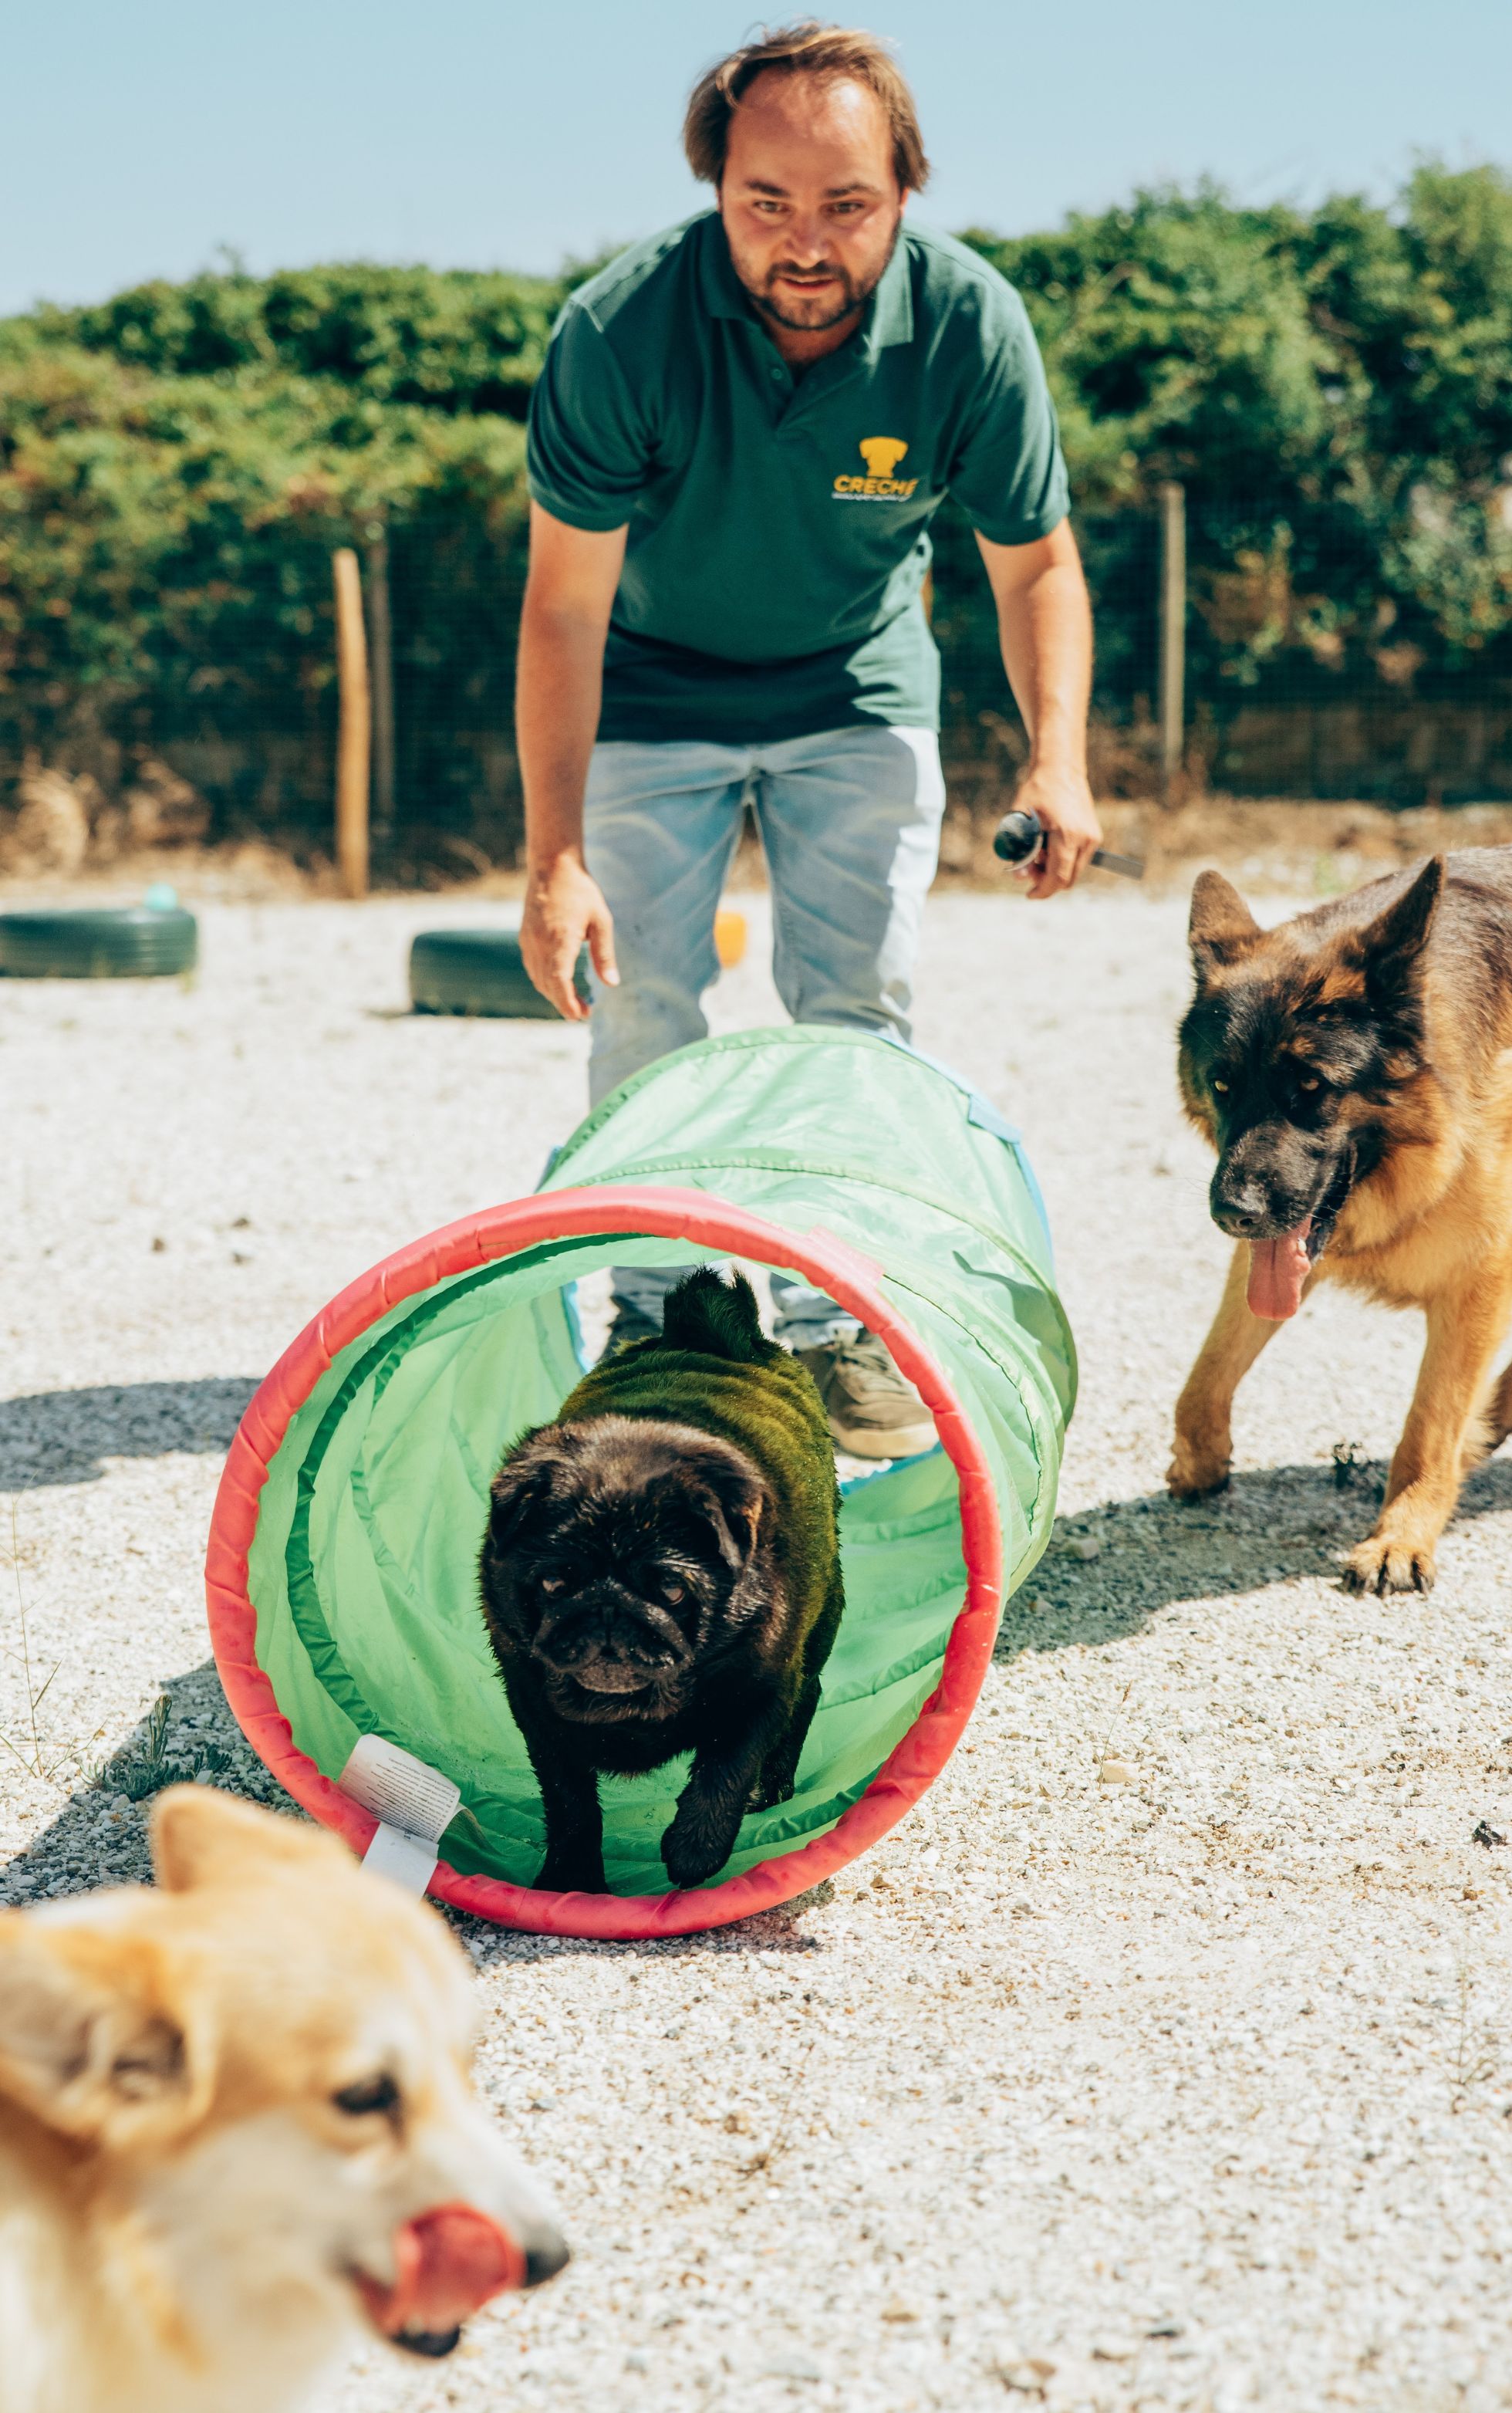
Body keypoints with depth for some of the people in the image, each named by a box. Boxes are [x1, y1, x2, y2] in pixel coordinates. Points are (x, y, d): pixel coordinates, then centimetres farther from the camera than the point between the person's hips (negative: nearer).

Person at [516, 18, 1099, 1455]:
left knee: (854, 1004, -5)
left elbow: (1034, 564, -10)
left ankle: (840, 1326, 7)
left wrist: (1057, 757, -26)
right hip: (654, 693, -1)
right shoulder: (619, 330, -29)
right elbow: (564, 605, -24)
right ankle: (654, 1320, 10)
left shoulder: (968, 326, -24)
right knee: (642, 1010, -4)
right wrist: (554, 859, -28)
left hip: (858, 695, 1)